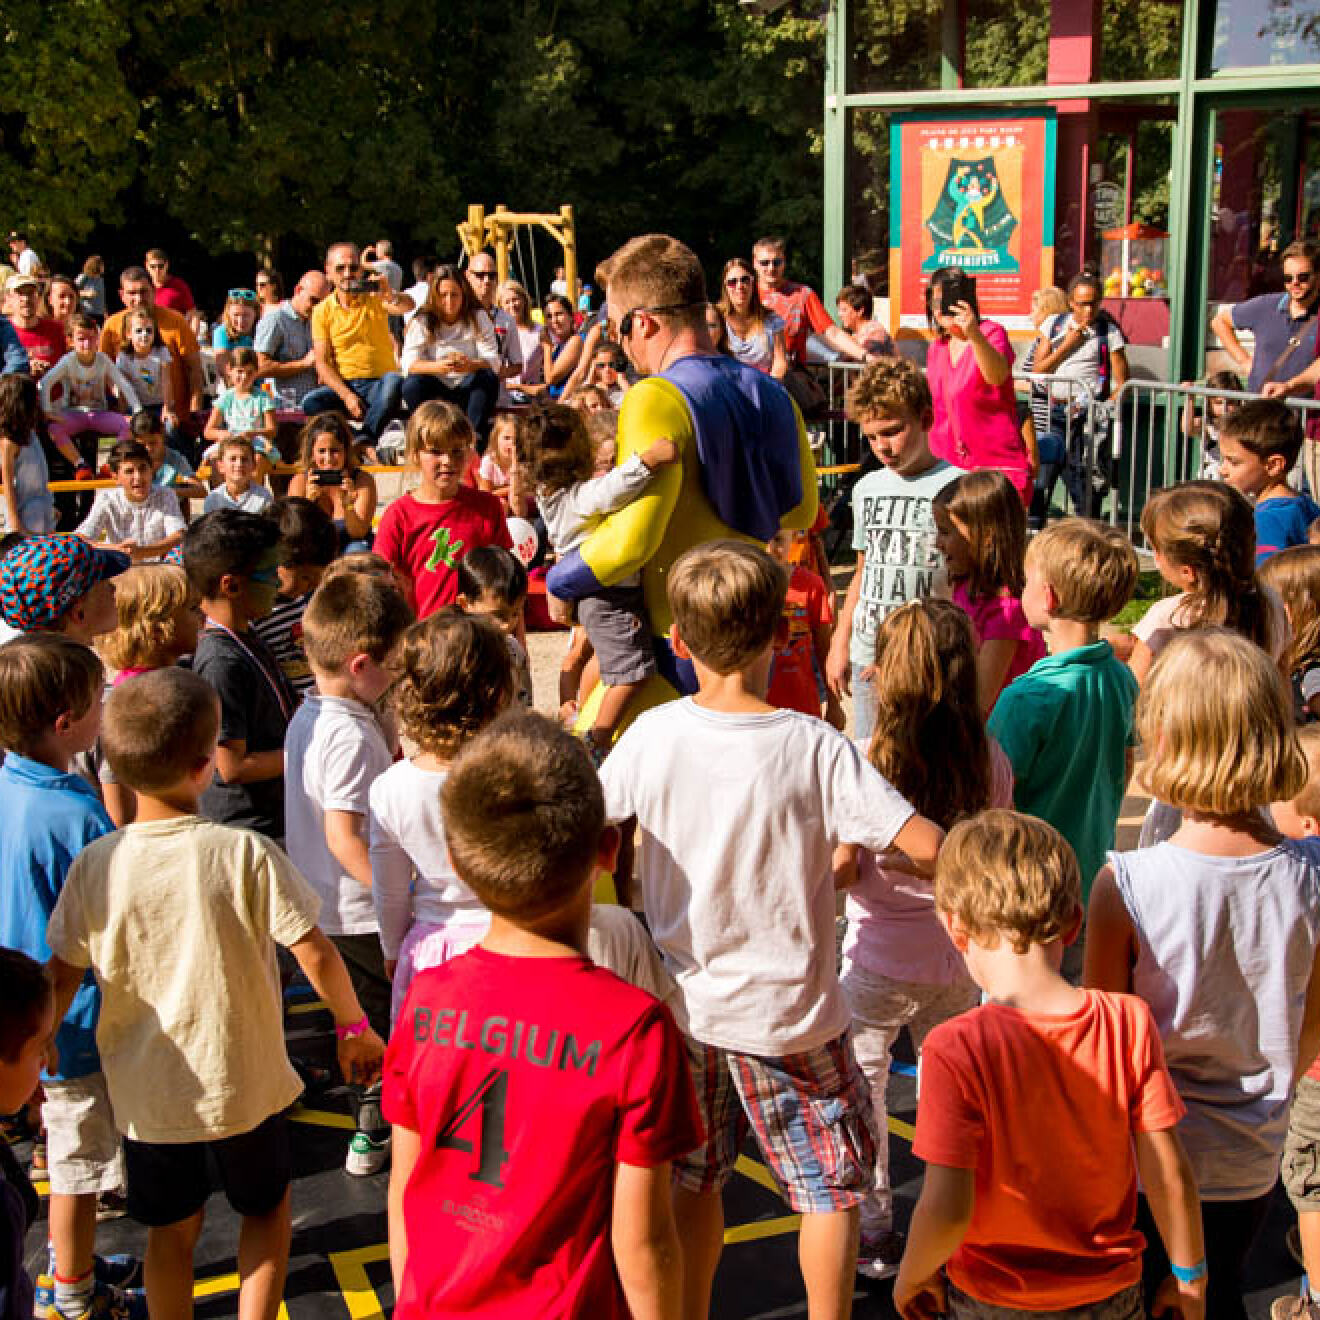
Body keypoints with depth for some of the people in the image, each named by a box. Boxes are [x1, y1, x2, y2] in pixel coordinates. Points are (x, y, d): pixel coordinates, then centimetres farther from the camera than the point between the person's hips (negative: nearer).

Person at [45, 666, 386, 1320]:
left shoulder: (94, 866, -12)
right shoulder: (245, 853, -20)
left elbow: (62, 977, -5)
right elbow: (315, 954, -17)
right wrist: (354, 1027, -1)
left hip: (145, 1091, 2)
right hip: (243, 1082, -2)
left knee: (172, 1230, 21)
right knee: (267, 1211, 23)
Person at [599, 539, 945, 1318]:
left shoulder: (652, 735, -10)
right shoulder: (816, 748, -18)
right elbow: (927, 845, -23)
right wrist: (855, 851, -3)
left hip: (683, 1002, 4)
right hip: (788, 1013, -3)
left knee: (693, 1179, 21)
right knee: (834, 1182, 16)